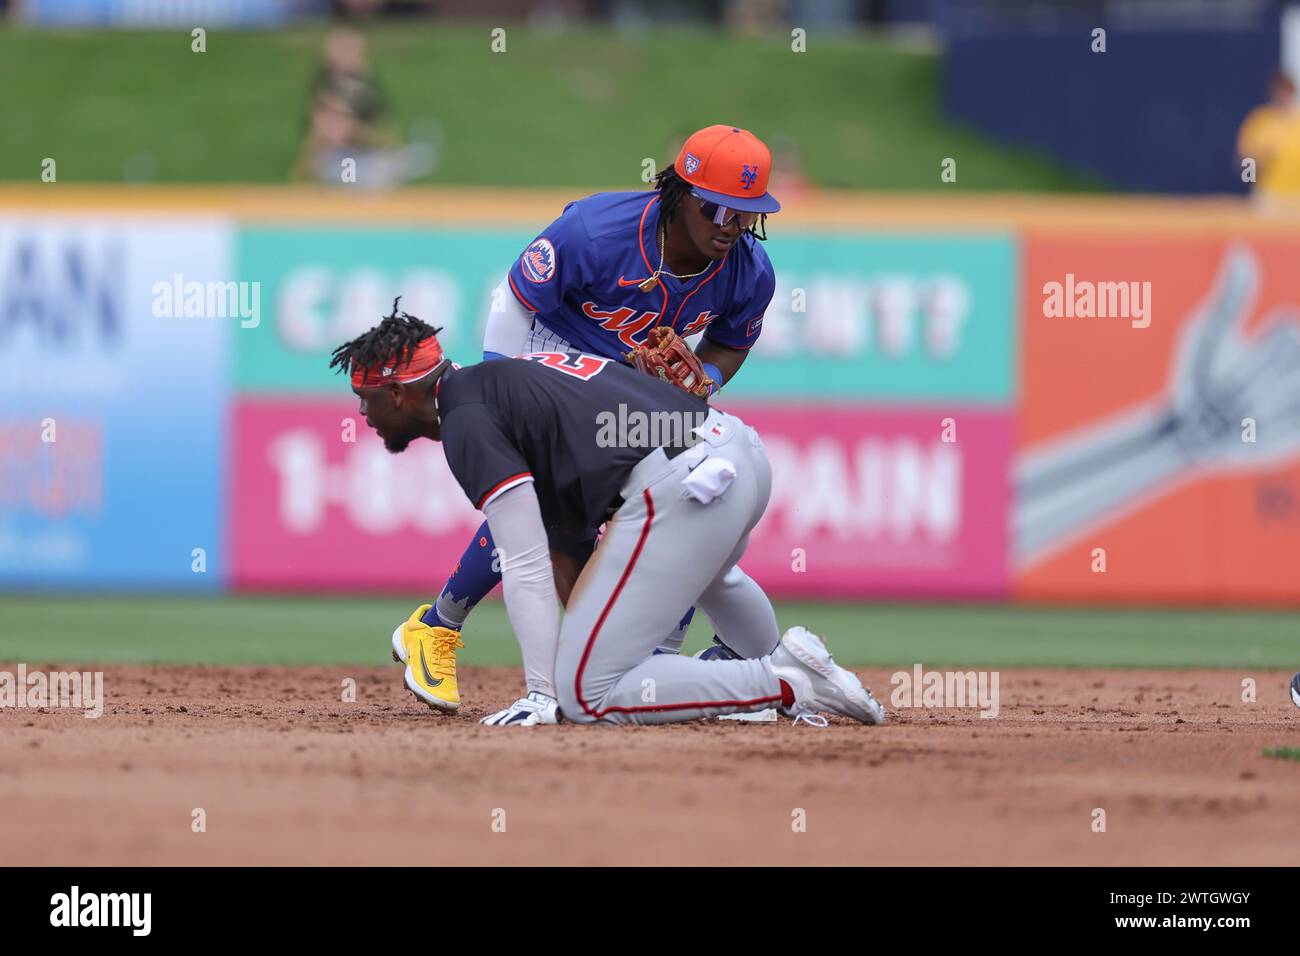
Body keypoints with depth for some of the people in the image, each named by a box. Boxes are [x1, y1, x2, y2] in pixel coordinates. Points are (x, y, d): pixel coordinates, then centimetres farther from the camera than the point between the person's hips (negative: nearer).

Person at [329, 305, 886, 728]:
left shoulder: (466, 422, -4)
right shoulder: (494, 379, 24)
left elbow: (526, 567, -11)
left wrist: (541, 696, -11)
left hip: (678, 489, -10)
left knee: (587, 696, -6)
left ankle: (786, 684, -10)